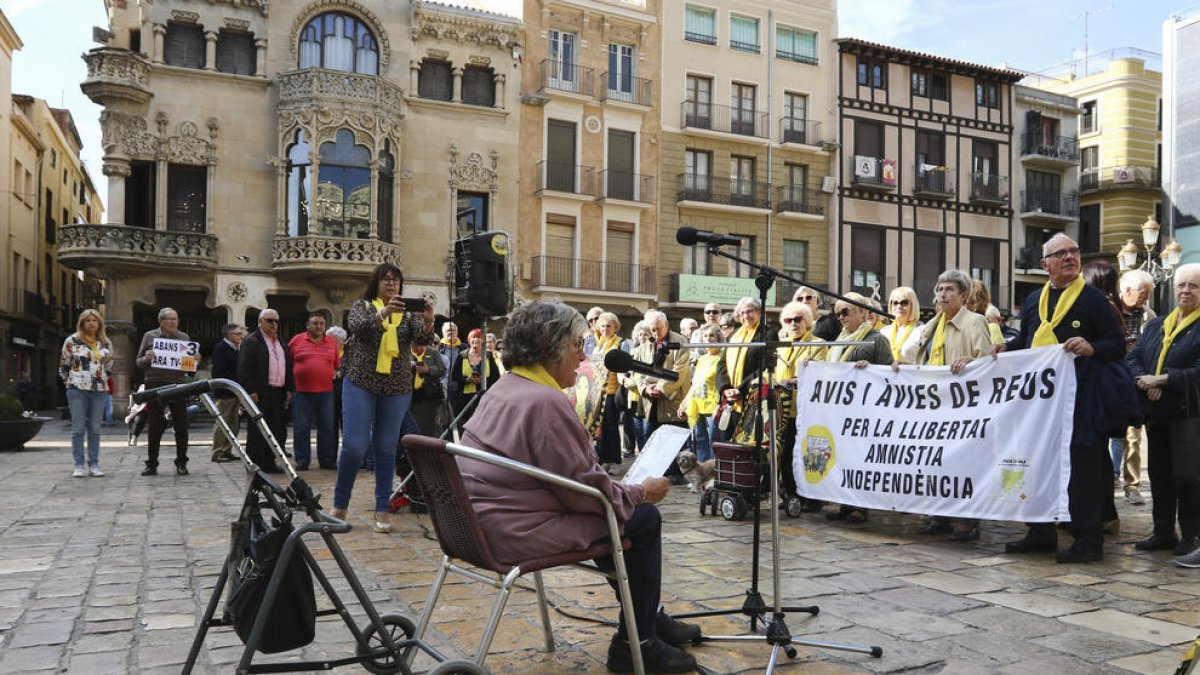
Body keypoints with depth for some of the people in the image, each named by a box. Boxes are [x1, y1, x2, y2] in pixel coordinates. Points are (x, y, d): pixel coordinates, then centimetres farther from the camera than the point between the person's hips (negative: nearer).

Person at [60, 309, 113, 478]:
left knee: (95, 429, 5)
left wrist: (101, 379, 12)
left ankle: (94, 464, 10)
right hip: (77, 389, -3)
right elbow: (63, 365, 7)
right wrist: (70, 382, 6)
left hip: (99, 390, 3)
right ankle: (79, 465, 2)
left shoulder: (106, 343, 10)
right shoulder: (72, 341, 1)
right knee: (78, 428, -2)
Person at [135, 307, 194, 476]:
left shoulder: (184, 337, 11)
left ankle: (181, 463, 11)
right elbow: (138, 362, 8)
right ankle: (151, 464, 11)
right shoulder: (150, 336, 7)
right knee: (155, 427, 2)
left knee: (181, 427, 1)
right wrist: (146, 358, -14)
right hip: (155, 386, -1)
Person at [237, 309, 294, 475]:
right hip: (260, 394, -7)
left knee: (278, 430, 7)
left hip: (279, 393, 7)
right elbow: (244, 368, -11)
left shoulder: (282, 343, 20)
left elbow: (288, 367, 22)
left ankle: (269, 463, 16)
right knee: (257, 430, -2)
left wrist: (289, 389, 13)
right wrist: (251, 391, -16)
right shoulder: (251, 341, -4)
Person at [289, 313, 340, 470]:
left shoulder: (332, 342, 10)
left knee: (327, 428, 4)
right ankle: (302, 460, 11)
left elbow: (338, 365, 16)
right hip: (302, 392, -2)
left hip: (326, 392, 2)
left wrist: (337, 375, 1)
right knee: (301, 428, 2)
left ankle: (327, 460, 12)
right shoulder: (296, 340, 4)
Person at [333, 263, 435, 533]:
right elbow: (356, 326, -17)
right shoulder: (362, 306, 5)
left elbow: (423, 338, -8)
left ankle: (382, 511, 11)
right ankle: (339, 505, 12)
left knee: (386, 448, 4)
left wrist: (428, 321, -30)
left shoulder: (408, 314, 9)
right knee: (354, 446, -5)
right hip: (361, 383, -2)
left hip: (397, 388, 2)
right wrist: (382, 314, -35)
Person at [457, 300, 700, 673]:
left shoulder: (504, 388, 11)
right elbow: (584, 490, -19)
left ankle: (648, 618, 32)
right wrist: (641, 492, -3)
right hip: (519, 532, -10)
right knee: (644, 518, 0)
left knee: (631, 507, 21)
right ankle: (635, 644, 12)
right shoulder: (546, 401, -22)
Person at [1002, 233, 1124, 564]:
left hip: (1078, 396, -5)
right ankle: (1042, 532, 22)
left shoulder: (1093, 298, 1)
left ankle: (1088, 539, 6)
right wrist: (1004, 349, 7)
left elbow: (1118, 345, -3)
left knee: (1082, 466, -3)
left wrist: (1092, 348, -22)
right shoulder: (1033, 300, 16)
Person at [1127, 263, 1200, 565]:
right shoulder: (1155, 325, 14)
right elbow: (1132, 358, 7)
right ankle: (1163, 532, 23)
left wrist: (1161, 380, -17)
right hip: (1157, 414, 6)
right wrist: (1145, 382, -11)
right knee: (1160, 475, 12)